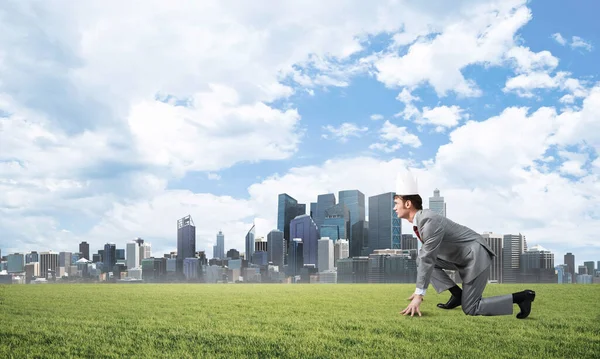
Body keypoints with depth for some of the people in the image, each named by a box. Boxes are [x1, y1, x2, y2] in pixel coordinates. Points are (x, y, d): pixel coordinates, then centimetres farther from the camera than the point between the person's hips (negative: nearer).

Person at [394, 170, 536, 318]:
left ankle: (521, 297, -1)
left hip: (475, 256, -9)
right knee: (420, 259, 0)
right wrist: (419, 290, 15)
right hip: (461, 256, 9)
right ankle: (456, 293, 4)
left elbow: (428, 259, -29)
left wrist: (419, 295, -27)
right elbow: (425, 255, 14)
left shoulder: (430, 221, -27)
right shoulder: (420, 219, 3)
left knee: (470, 309, -7)